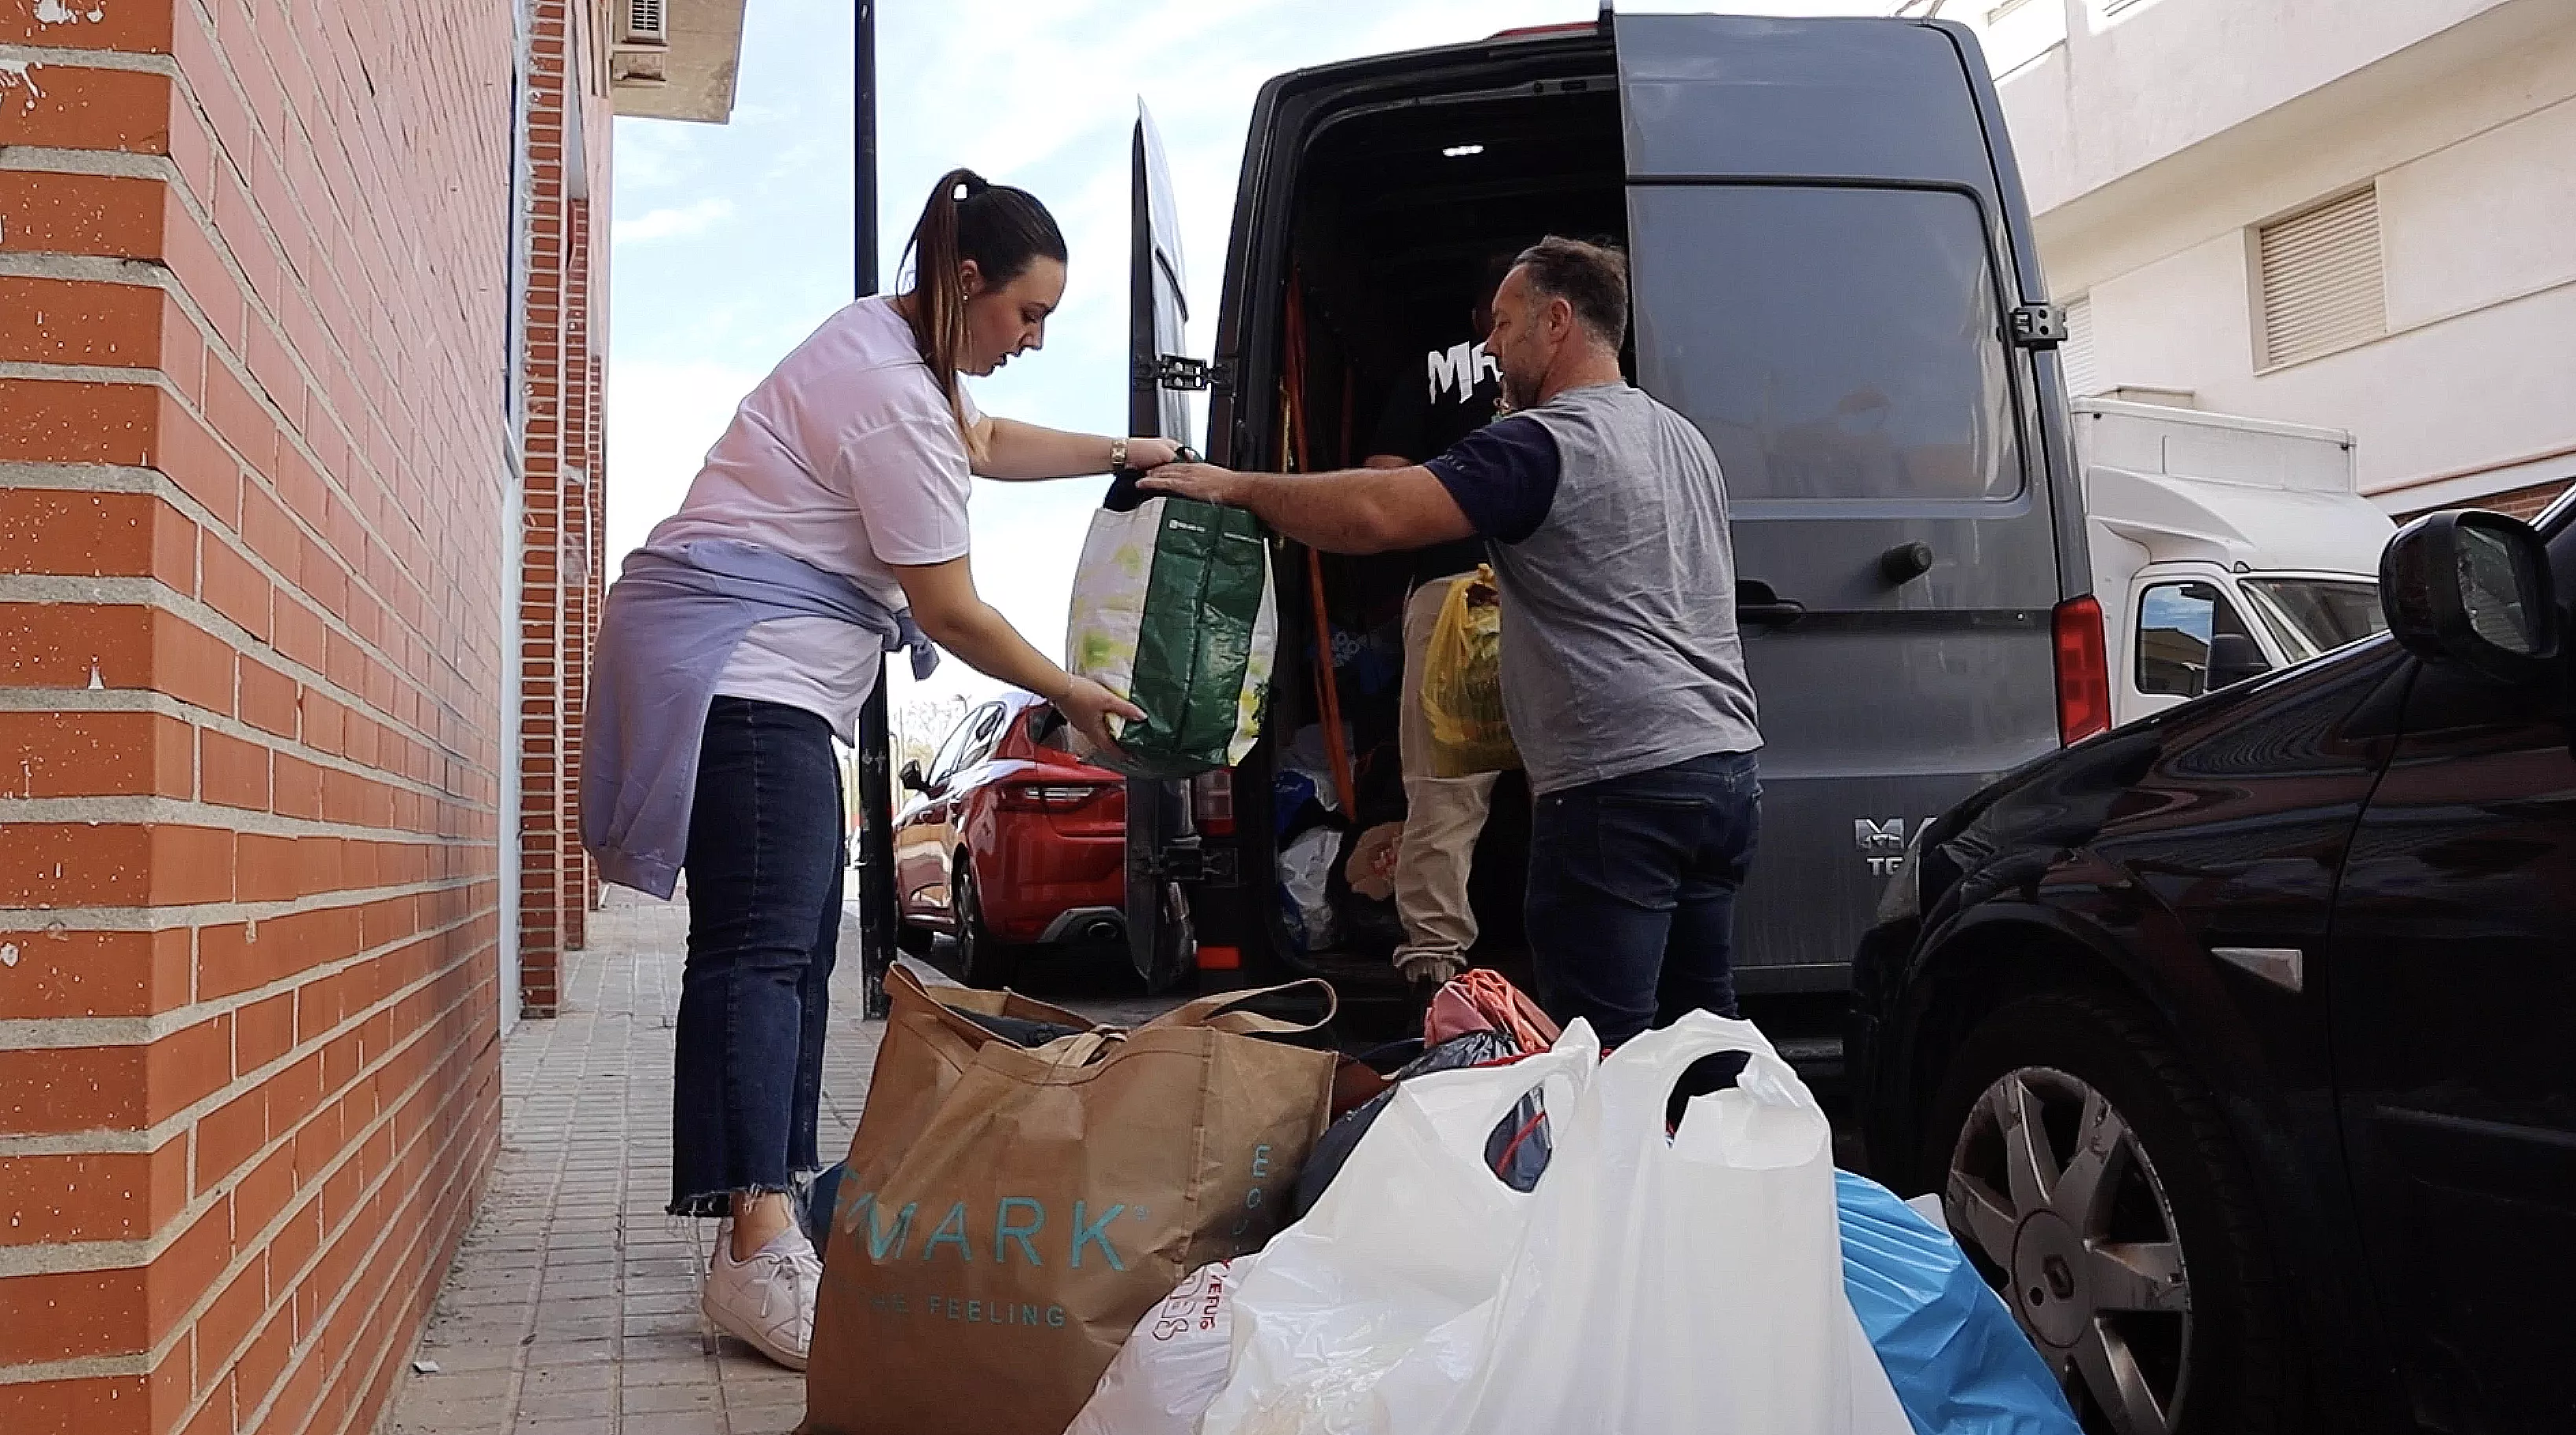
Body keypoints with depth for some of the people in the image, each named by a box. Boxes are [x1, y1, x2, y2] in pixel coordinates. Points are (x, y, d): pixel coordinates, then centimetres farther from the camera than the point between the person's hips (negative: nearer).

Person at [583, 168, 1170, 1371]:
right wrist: (1071, 696, -2)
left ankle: (767, 1215, 12)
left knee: (797, 949, 8)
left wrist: (1119, 456, 29)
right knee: (760, 951, -18)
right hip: (744, 670, -11)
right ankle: (755, 1255, -22)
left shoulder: (891, 348, 15)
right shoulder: (894, 398, -17)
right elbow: (952, 612, -14)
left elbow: (985, 442, 36)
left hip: (768, 679, 11)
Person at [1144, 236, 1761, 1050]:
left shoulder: (1544, 445, -11)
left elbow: (1374, 516, -21)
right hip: (1729, 768, 10)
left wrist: (1237, 486, -9)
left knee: (1602, 1054, -5)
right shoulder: (1683, 439, 19)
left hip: (1622, 784, -9)